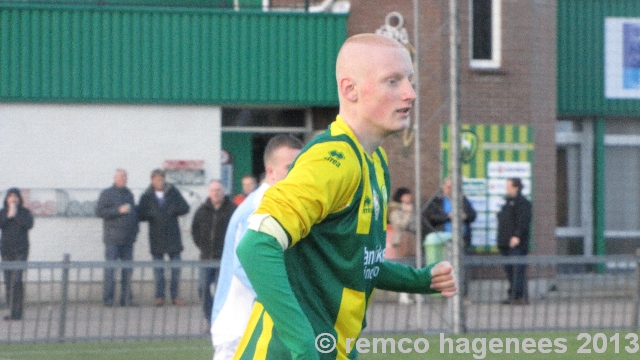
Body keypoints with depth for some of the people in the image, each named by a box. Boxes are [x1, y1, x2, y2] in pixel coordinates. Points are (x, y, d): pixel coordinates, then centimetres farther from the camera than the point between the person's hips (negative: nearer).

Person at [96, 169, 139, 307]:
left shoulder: (129, 194, 18)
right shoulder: (107, 193, -1)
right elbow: (99, 212, -11)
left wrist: (135, 230, 10)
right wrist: (119, 210, -19)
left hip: (128, 239, 6)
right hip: (113, 238, -6)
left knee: (127, 269, 3)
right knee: (111, 268, -7)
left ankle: (126, 298, 5)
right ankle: (108, 298, -5)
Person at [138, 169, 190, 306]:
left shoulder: (173, 192, 4)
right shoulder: (147, 197, 2)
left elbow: (185, 207, 1)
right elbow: (140, 215, -3)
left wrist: (172, 211, -12)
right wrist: (152, 214, -20)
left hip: (173, 236, 0)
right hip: (156, 237, 0)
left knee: (176, 268, 1)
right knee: (158, 269, 3)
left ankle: (175, 296, 8)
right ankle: (159, 296, 9)